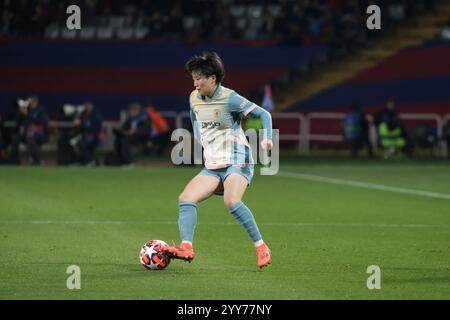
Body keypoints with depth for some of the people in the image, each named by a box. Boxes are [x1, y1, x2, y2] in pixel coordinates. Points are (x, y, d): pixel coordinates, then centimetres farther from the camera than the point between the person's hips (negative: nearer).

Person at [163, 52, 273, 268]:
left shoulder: (229, 99, -12)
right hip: (212, 167, 7)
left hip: (237, 162, -7)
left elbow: (263, 114, -10)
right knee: (186, 198, -14)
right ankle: (186, 248, -25)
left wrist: (267, 138, -24)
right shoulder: (194, 99, 8)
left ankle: (261, 248, -19)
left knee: (231, 202, -31)